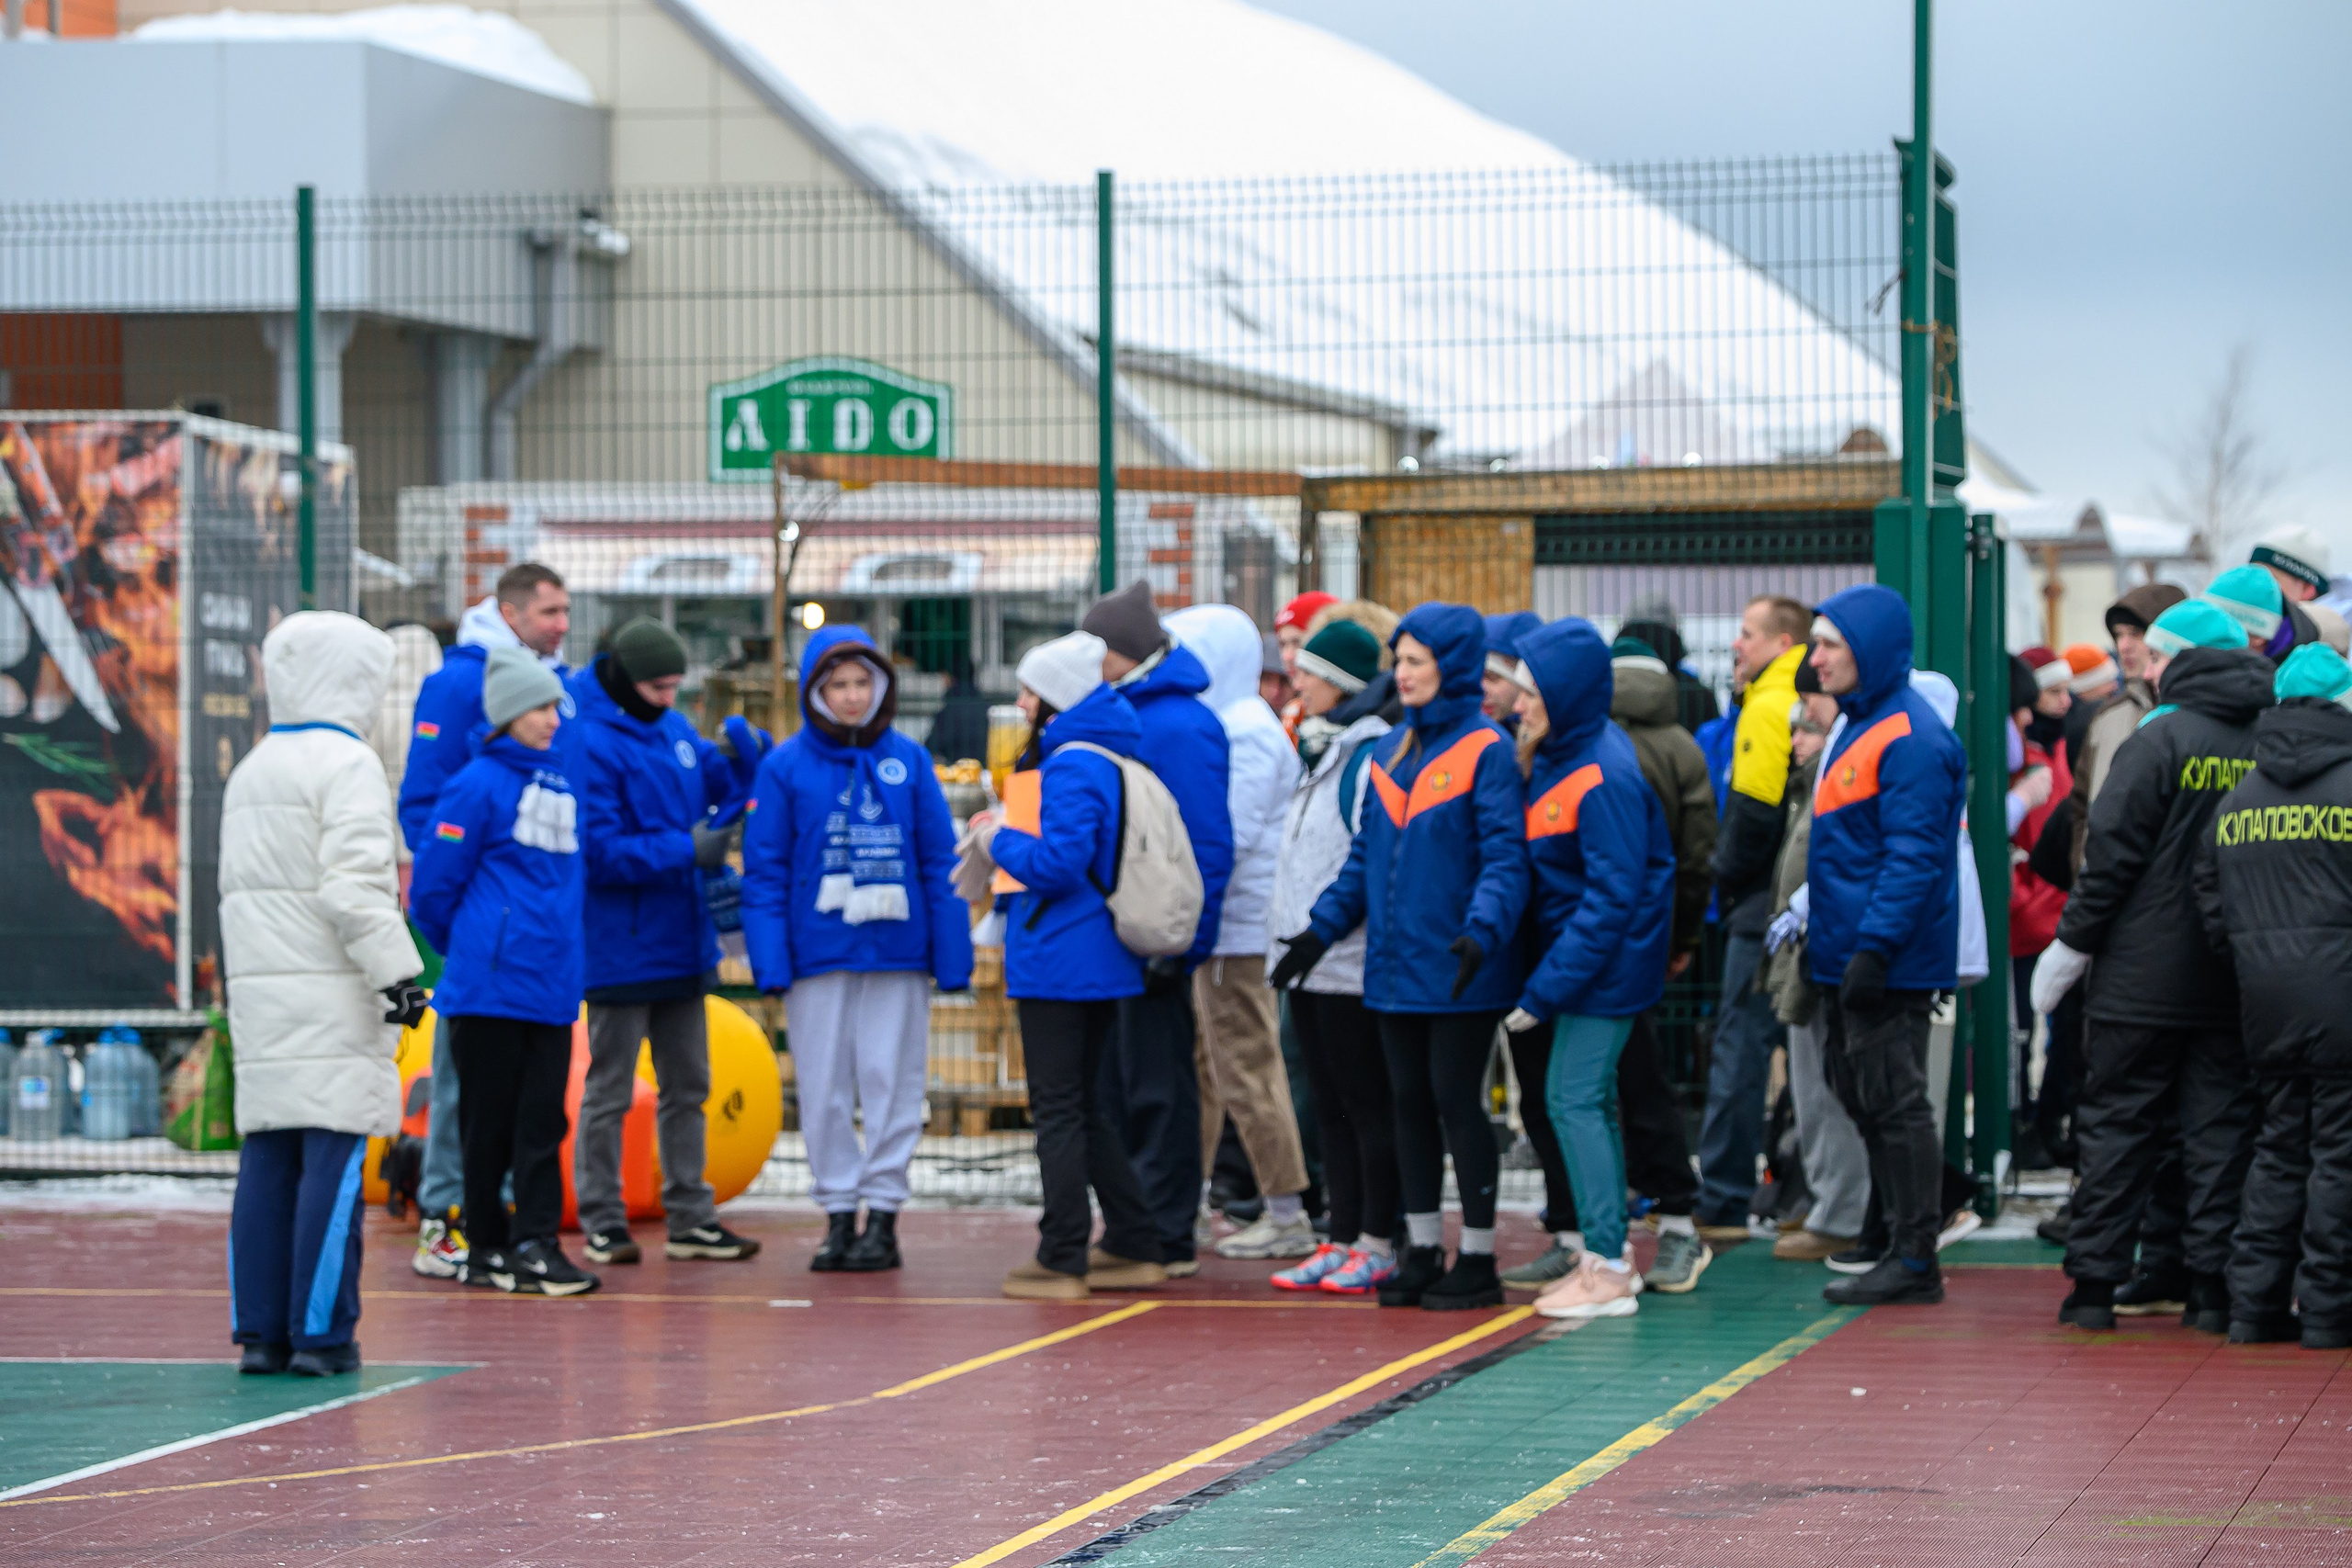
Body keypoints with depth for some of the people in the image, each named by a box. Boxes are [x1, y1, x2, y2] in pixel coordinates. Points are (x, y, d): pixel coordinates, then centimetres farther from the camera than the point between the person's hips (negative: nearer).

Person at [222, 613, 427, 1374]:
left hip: (259, 988, 8)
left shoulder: (249, 771, 17)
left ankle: (260, 1331, 6)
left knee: (267, 1160, 7)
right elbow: (353, 888, -16)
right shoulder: (347, 766, -8)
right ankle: (321, 1333, -9)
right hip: (330, 994, -8)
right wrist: (398, 972, -14)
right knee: (334, 1159, -7)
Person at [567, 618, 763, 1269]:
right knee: (609, 1088, 1)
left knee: (687, 1084, 13)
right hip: (619, 948, -8)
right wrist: (685, 850, -23)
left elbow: (721, 785, 17)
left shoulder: (673, 729, 8)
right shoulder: (588, 743, -17)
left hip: (681, 944, 8)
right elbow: (600, 851, -21)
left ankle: (690, 1218, 21)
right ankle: (601, 1221, 9)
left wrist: (747, 756, -5)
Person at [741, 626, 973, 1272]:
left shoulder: (908, 761, 4)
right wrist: (770, 961, -8)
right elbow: (765, 871, 0)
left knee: (892, 1084, 2)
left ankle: (883, 1215, 9)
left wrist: (952, 955, -1)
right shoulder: (784, 767, 1)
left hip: (897, 951, 0)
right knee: (824, 1090, 4)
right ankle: (838, 1213, 13)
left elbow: (940, 862, 4)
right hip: (818, 951, 0)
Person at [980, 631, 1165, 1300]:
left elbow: (1058, 863, -25)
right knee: (1086, 1104, 17)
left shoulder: (1073, 767, -17)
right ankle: (1133, 1247, 19)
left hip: (1058, 962, -10)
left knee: (1058, 1109, -4)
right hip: (1100, 961, 10)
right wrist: (1009, 836, 13)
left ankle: (1062, 1262, -1)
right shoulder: (1107, 756, 14)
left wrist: (1002, 841, -8)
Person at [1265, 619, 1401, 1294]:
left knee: (1367, 1104, -3)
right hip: (1310, 961, 9)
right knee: (1330, 1106, 11)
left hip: (1353, 961, -9)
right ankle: (1342, 1240, 15)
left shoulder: (1374, 756, -13)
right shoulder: (1318, 753, 16)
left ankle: (1379, 1245, 1)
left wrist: (1326, 928, -20)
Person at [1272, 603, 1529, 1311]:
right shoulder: (1393, 752, 14)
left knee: (1455, 1101, -4)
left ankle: (1477, 1260, 4)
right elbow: (1367, 854, 19)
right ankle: (1423, 1253, 17)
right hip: (1396, 964, 7)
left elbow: (1504, 856, -15)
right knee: (1410, 1105, 10)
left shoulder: (1485, 750, -8)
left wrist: (1482, 933, -28)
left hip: (1457, 973, -7)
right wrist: (1323, 928, 12)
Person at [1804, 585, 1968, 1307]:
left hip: (1890, 965, -10)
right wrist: (1807, 921, 21)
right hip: (1843, 956, 10)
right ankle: (1900, 1246, 17)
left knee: (1896, 1106, -6)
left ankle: (1914, 1258, -1)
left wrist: (1874, 947, -24)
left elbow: (1913, 858, -20)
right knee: (1867, 1108, 12)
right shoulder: (1857, 726, 16)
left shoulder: (1910, 739, -15)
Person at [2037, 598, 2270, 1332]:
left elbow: (2114, 853, -11)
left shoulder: (2162, 739, -10)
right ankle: (2214, 1285, 4)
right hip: (2234, 983, 4)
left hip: (2144, 978, -4)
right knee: (2221, 1126, 7)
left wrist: (2071, 946, -3)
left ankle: (2094, 1281, 4)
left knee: (2117, 1122, 3)